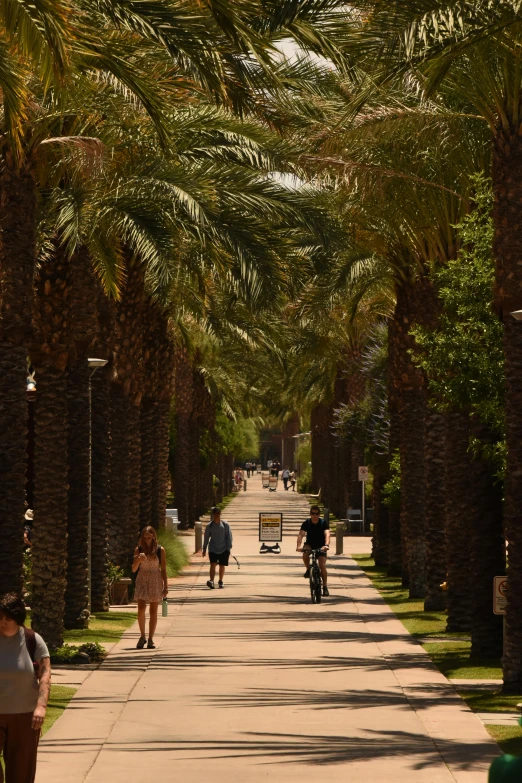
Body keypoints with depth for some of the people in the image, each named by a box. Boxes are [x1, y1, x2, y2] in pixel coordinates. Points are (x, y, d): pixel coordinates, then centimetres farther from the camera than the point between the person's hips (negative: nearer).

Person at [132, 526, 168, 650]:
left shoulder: (160, 550, 0)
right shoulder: (139, 550, 2)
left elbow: (163, 569, 3)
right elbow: (134, 569, 2)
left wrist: (166, 587, 0)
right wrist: (139, 560, -19)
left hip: (155, 582, 0)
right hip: (142, 581, 0)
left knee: (153, 611, 2)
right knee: (141, 609, -11)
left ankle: (150, 639, 9)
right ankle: (142, 636, 5)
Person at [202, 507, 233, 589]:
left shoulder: (225, 525, -2)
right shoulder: (209, 526, 1)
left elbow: (229, 537, 1)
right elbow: (206, 538, 9)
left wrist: (228, 548, -4)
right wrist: (204, 549, 10)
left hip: (223, 549, 0)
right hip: (213, 549, 0)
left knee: (222, 566, 7)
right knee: (213, 564, -15)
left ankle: (220, 581, 22)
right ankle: (211, 581, -26)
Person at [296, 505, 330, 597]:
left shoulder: (324, 523, -16)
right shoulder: (306, 523, -13)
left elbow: (327, 534, -31)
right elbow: (301, 535, -24)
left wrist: (326, 545, -51)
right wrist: (299, 546, -43)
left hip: (320, 546, -1)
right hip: (310, 544, 1)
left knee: (322, 565, -15)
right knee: (305, 554, -34)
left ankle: (325, 587, -3)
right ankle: (308, 569, -6)